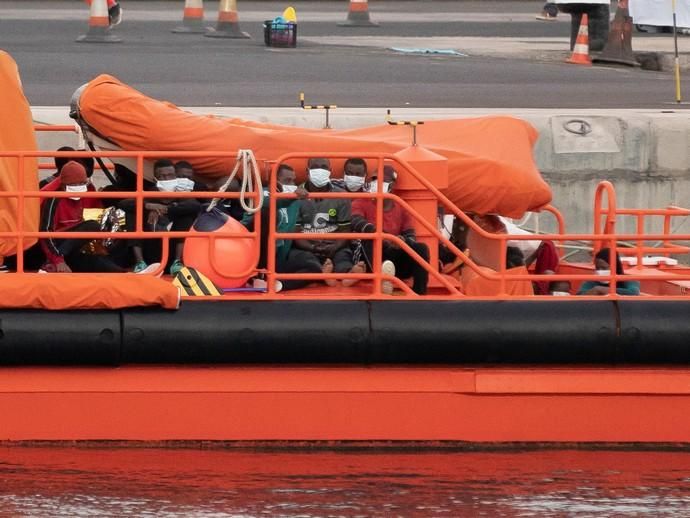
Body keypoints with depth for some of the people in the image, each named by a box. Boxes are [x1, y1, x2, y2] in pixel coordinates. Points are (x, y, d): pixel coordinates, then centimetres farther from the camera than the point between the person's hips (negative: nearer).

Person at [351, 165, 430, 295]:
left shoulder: (401, 209, 13)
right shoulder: (361, 204, 6)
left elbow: (412, 238, 2)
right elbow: (356, 222, -17)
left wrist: (403, 241, -24)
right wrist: (376, 232, -37)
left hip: (395, 260, 3)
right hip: (371, 261, -3)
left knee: (421, 248, -22)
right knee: (367, 236, -32)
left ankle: (419, 294, -35)